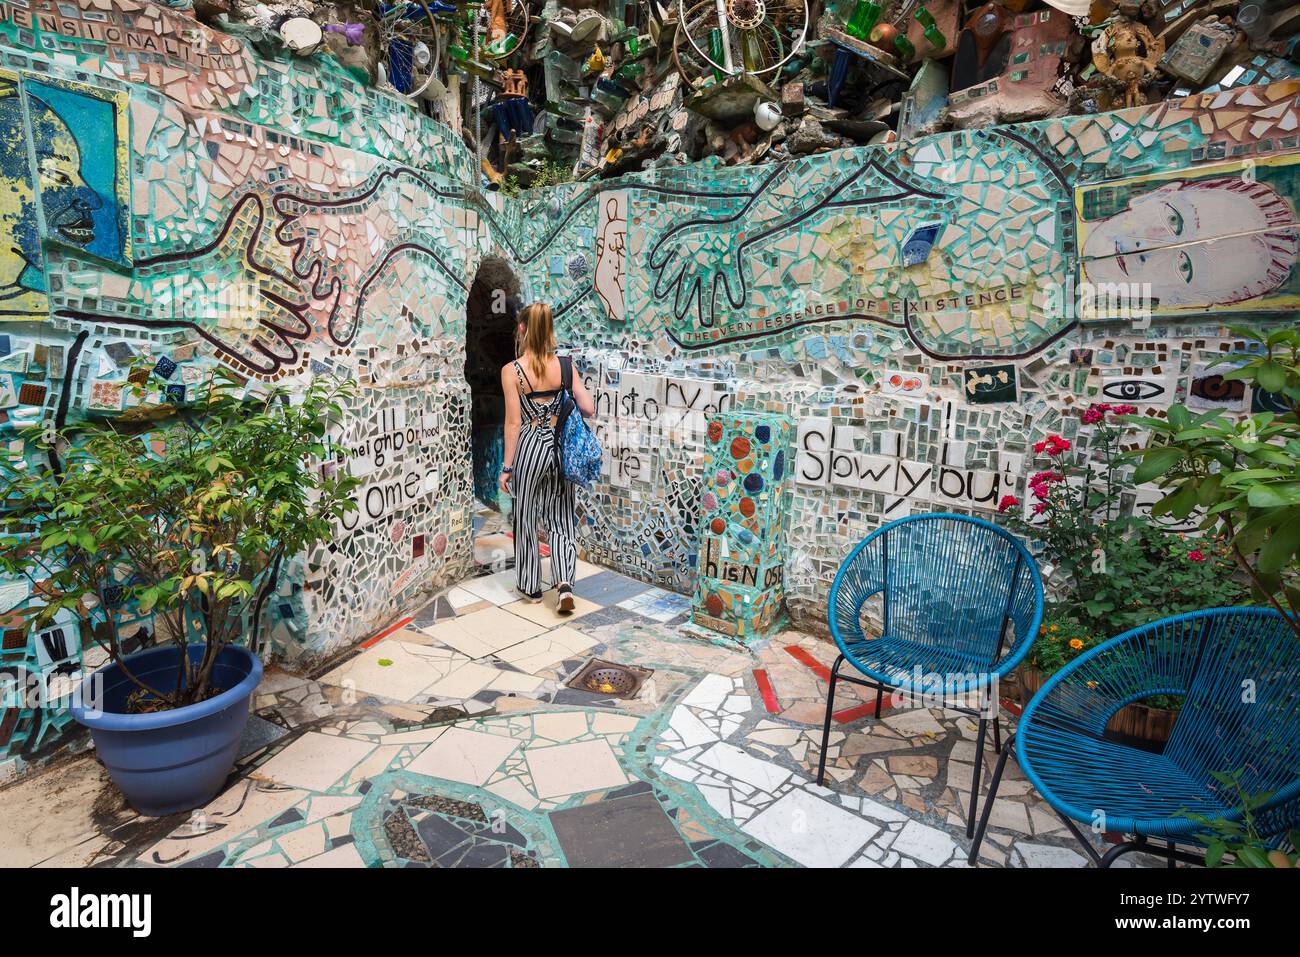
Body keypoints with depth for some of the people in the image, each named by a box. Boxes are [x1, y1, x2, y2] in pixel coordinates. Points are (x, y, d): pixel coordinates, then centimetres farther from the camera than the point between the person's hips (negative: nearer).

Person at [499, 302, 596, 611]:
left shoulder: (512, 370, -11)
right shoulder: (564, 365, -2)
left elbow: (514, 422, -11)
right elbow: (589, 409, -4)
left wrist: (507, 466, -4)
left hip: (531, 446, -3)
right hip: (560, 445, 3)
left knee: (526, 518, 14)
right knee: (561, 518, 13)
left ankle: (531, 585, 27)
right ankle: (564, 584, 0)